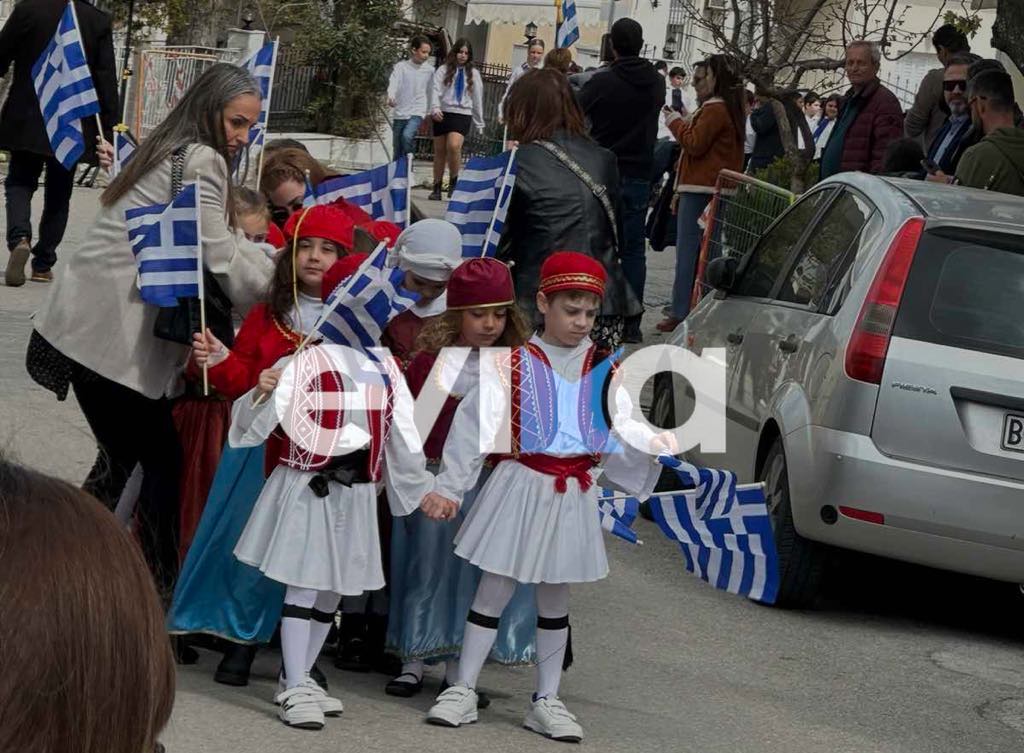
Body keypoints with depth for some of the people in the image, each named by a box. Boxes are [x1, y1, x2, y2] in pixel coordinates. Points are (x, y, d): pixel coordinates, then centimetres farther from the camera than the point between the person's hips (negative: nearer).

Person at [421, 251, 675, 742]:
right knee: (495, 590, 2)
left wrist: (653, 444, -13)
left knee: (555, 599, 12)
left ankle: (547, 701, 19)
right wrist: (449, 487, -6)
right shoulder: (516, 362, -6)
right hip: (521, 488, -3)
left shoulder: (602, 369, 6)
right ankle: (463, 691, 11)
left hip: (573, 496, 3)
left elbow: (620, 432, 7)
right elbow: (474, 425, -5)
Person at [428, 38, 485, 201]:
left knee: (454, 146, -24)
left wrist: (479, 123, 16)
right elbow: (436, 90, -4)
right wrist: (435, 108, -22)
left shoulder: (473, 74, 13)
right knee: (439, 151, 4)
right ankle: (437, 188, 13)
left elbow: (477, 98, 16)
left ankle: (453, 182, -9)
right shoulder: (443, 70, 7)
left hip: (462, 115, -1)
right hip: (443, 114, 1)